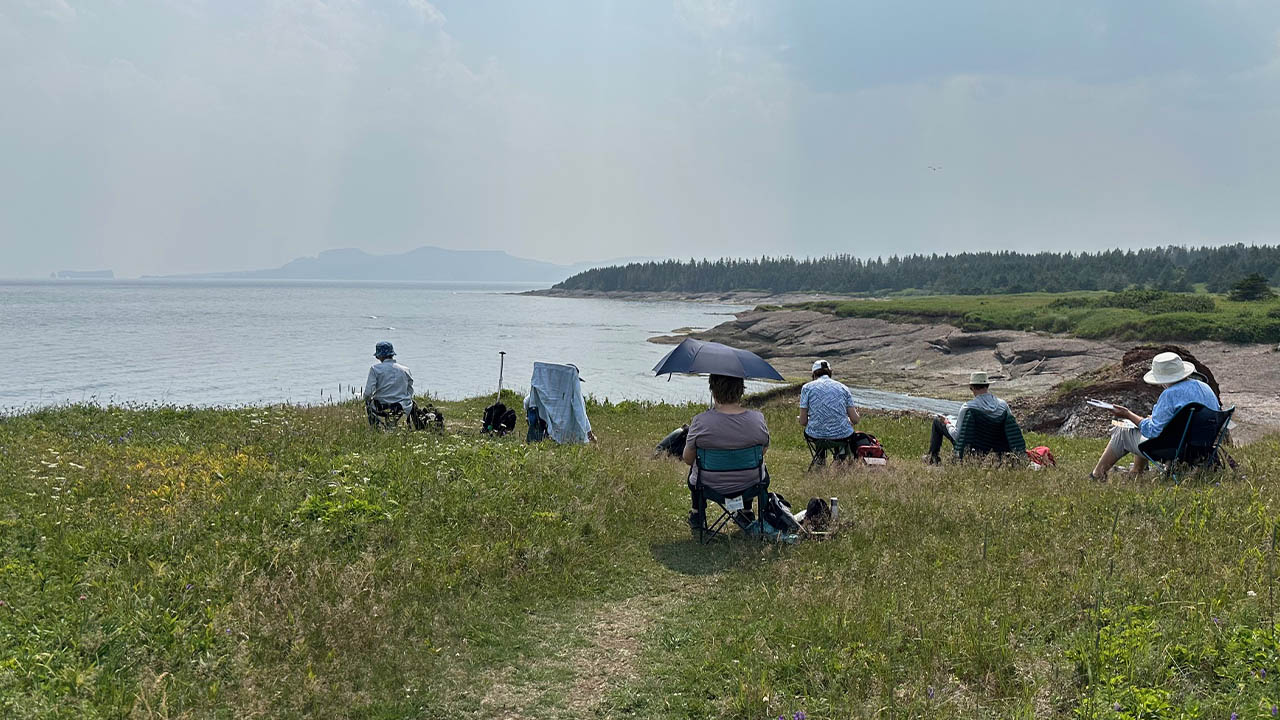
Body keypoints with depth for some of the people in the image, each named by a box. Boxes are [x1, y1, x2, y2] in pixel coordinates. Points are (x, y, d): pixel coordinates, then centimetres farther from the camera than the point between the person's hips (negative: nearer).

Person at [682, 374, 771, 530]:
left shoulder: (700, 421, -23)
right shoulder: (758, 419, -17)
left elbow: (688, 459, -10)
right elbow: (764, 449, 2)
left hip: (710, 487, -1)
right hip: (750, 487, 1)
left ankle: (697, 515, 42)